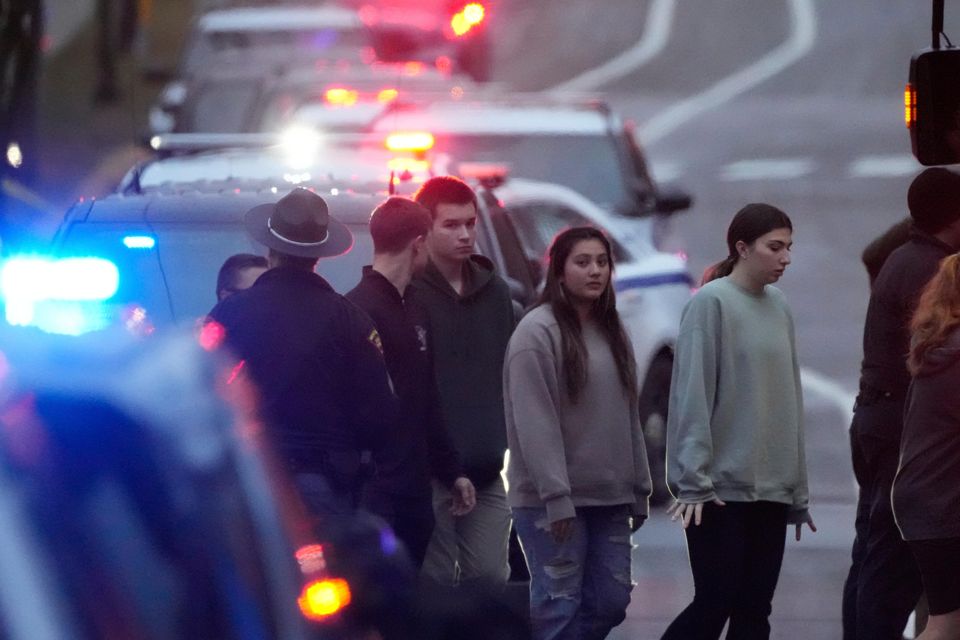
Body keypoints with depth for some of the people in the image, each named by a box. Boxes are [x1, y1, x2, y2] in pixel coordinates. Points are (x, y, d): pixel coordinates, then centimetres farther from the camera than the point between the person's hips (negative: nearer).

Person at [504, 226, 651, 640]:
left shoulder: (612, 333, 16)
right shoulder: (537, 332, -9)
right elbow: (534, 422, -15)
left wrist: (638, 489, 14)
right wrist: (556, 496, -20)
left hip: (609, 497, 8)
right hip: (550, 501, -8)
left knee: (611, 600, 6)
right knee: (559, 606, -7)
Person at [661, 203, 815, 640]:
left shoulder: (779, 309, 11)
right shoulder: (711, 304, -8)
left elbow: (788, 400, 15)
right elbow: (693, 397, -12)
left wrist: (798, 490, 14)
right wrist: (694, 480, -17)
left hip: (771, 489, 6)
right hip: (721, 485, -6)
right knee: (715, 603, -8)